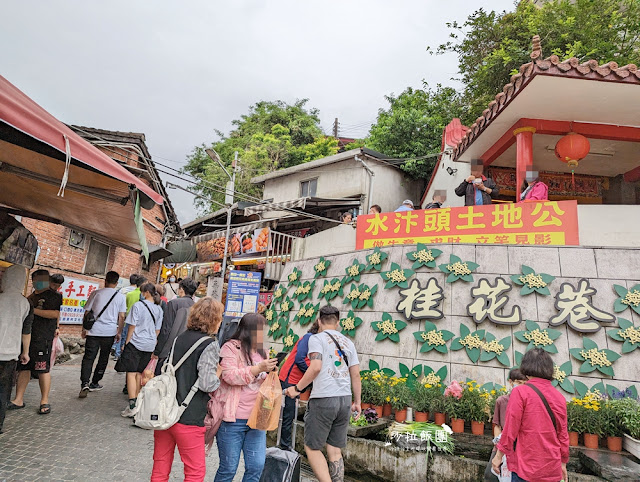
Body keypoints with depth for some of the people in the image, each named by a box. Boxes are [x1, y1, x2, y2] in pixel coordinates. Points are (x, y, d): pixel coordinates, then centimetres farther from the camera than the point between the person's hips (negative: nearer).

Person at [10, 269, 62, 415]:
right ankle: (18, 400, 19)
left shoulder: (53, 296, -2)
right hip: (26, 337, 7)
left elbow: (55, 314, -17)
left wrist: (33, 310, -18)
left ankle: (44, 401, 4)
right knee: (23, 368, 10)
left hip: (43, 339, -7)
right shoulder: (31, 297, 20)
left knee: (43, 370, -5)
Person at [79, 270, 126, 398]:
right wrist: (119, 332, 11)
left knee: (88, 358, 4)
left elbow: (87, 312, 4)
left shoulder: (96, 293, 1)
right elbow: (122, 317, 2)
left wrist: (84, 329, 14)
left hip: (94, 330, 0)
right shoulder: (121, 297, 2)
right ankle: (94, 383, 23)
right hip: (110, 332, 0)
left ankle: (84, 384, -12)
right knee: (103, 358, 14)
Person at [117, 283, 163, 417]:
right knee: (139, 373, 17)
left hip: (136, 343, -5)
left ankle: (132, 407, -8)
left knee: (131, 373, -3)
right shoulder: (159, 309, 6)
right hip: (149, 345, 6)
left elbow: (132, 326, -9)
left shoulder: (138, 305, -10)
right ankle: (136, 401, 24)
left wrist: (126, 342, 1)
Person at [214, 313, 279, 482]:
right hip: (233, 419, -6)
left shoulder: (261, 352, 14)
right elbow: (229, 375, -19)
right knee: (228, 468, 5)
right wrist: (258, 369, -23)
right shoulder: (231, 348, -6)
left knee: (256, 466, 3)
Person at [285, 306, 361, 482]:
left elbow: (316, 367, -16)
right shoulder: (348, 342, 15)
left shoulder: (317, 338, -2)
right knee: (335, 450, 13)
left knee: (312, 447, 8)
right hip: (345, 400, 6)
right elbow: (356, 375, 14)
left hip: (323, 399, -5)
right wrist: (357, 402, 20)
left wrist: (297, 388, -8)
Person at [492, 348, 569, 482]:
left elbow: (510, 430, -12)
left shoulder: (520, 392, -13)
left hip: (526, 468, -5)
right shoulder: (560, 397, 3)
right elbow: (563, 435, 10)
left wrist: (499, 455, -1)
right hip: (553, 470, 5)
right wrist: (563, 463, 22)